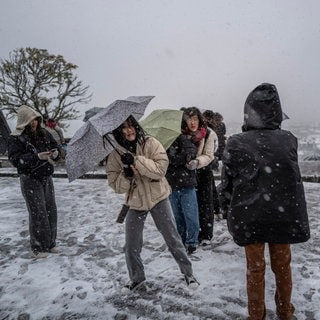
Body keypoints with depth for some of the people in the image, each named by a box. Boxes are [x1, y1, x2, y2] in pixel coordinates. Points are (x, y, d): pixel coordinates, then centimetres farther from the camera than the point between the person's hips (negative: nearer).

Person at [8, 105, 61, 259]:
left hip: (46, 177, 6)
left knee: (51, 211, 9)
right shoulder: (16, 138, -11)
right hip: (30, 180, -6)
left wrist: (55, 153, -11)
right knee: (38, 213, -4)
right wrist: (37, 157, -28)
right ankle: (37, 248, 10)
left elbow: (55, 146, 13)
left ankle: (50, 243, 25)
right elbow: (15, 159, -17)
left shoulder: (44, 133, 4)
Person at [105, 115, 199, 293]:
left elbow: (161, 168, -22)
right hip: (135, 202, 2)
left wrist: (136, 161, -29)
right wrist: (126, 176, -25)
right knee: (131, 246, 7)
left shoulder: (150, 143, -11)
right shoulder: (115, 154, -6)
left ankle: (188, 272, 24)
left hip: (158, 198, -2)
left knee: (172, 238, 4)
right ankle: (136, 277, 32)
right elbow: (115, 184, -4)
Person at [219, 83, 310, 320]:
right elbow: (293, 178, 2)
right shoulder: (289, 140, -7)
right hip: (284, 214, 2)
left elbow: (227, 182, -5)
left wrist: (228, 210, 8)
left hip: (250, 216, -2)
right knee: (282, 265, 19)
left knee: (255, 268, 12)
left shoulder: (236, 144, -13)